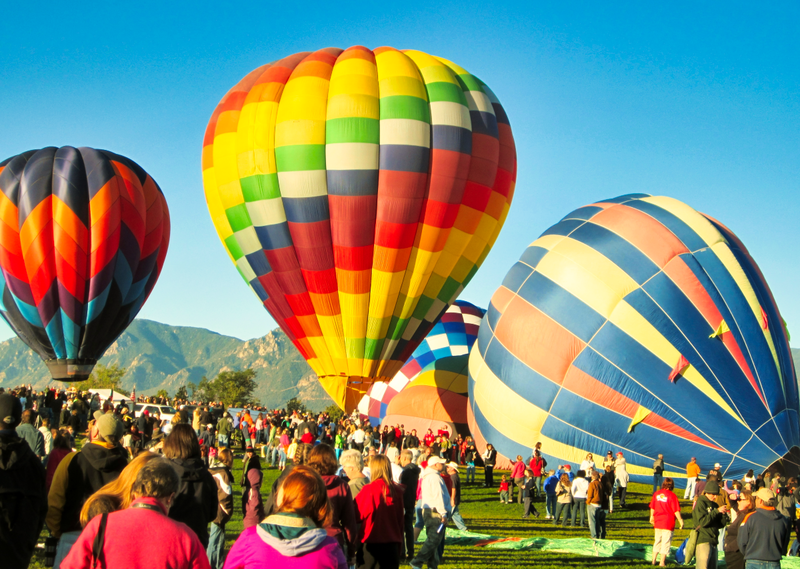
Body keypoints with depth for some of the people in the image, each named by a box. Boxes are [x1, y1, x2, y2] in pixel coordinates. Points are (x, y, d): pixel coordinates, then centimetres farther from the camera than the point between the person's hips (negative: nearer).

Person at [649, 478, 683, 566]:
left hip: (657, 522, 5)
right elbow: (676, 511, -14)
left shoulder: (656, 494, 2)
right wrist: (680, 521, -5)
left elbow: (652, 507, 12)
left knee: (657, 541, 17)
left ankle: (653, 560, 21)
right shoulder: (672, 495, -14)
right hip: (668, 522, -5)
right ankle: (662, 563, 5)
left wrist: (652, 517, 26)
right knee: (666, 542, 3)